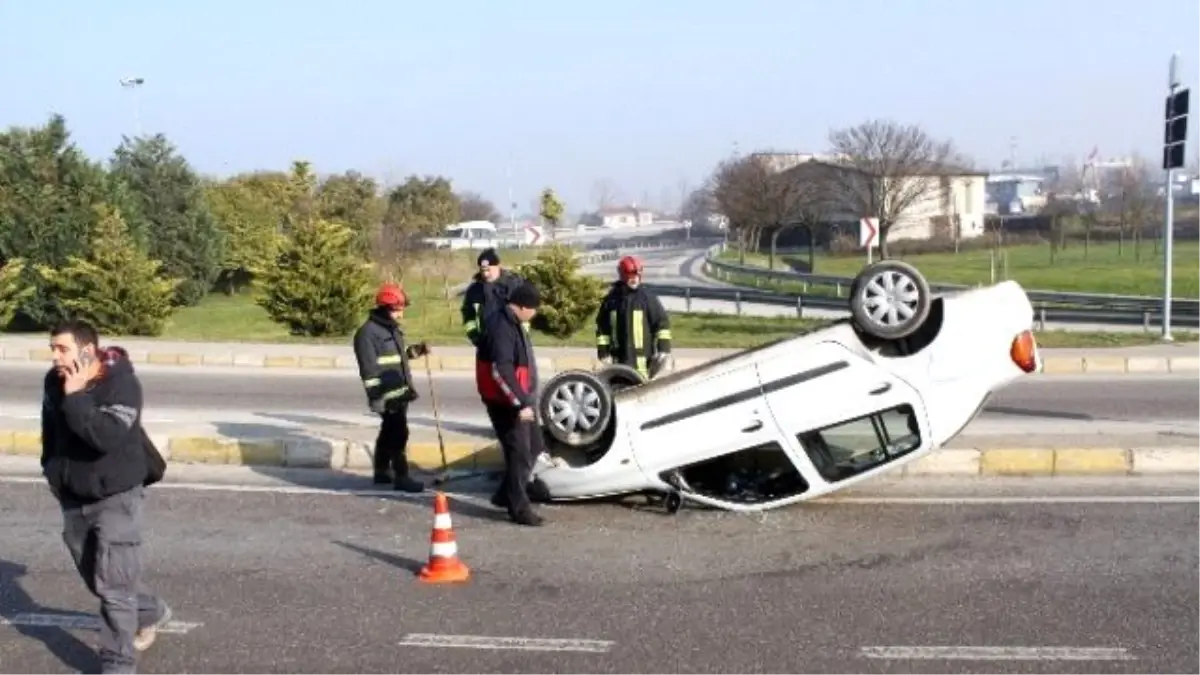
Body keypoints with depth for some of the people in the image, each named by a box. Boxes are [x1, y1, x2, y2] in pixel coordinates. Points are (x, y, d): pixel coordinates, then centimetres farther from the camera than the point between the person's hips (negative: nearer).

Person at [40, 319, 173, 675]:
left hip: (116, 497, -7)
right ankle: (150, 611, 42)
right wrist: (52, 470, 21)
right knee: (96, 577, 19)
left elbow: (107, 436, -35)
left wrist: (76, 397, -33)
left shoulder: (121, 384, -22)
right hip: (73, 498, 7)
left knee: (113, 584, -9)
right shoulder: (54, 382, -2)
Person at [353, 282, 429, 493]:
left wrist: (415, 351, 11)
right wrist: (376, 398, -21)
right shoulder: (368, 332, -16)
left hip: (399, 393, 9)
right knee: (398, 434, -9)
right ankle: (401, 477, -4)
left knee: (389, 432, 17)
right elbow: (369, 370, -19)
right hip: (387, 396, -9)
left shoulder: (393, 329, 14)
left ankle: (382, 471, 27)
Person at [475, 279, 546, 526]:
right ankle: (519, 508, 6)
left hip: (519, 398, 11)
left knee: (534, 446, 19)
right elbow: (501, 371, -30)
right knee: (520, 454, -4)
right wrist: (520, 403, -29)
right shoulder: (501, 327, -24)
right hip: (506, 402, -11)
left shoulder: (513, 323, 10)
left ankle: (506, 495, 29)